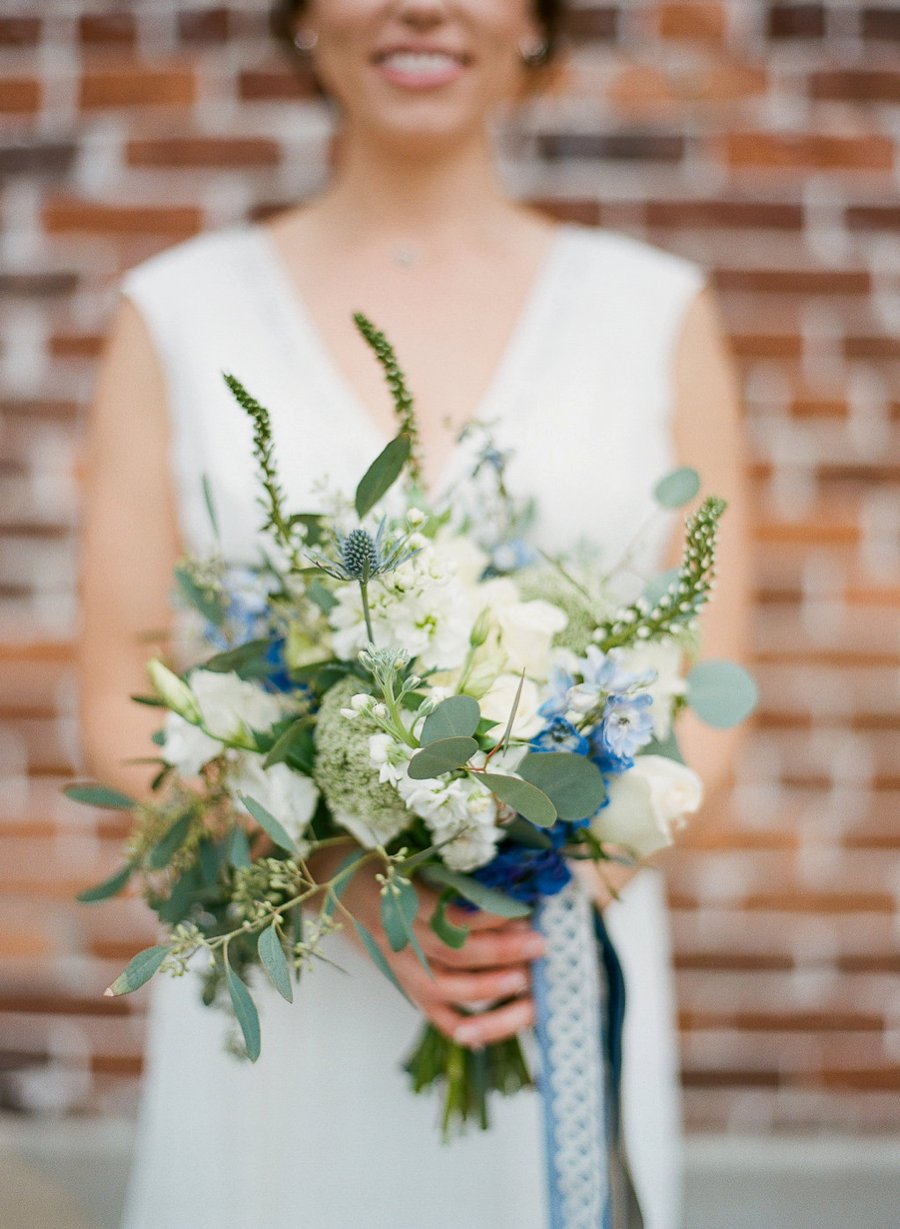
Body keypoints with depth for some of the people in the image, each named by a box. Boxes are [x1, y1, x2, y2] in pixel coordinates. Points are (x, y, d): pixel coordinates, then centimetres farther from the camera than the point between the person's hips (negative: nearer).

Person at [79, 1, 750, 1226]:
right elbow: (123, 708, 0)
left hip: (564, 996, 1)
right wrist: (355, 889, -15)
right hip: (274, 1002, 0)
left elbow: (703, 708, 3)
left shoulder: (662, 311, 4)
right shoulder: (178, 312, 2)